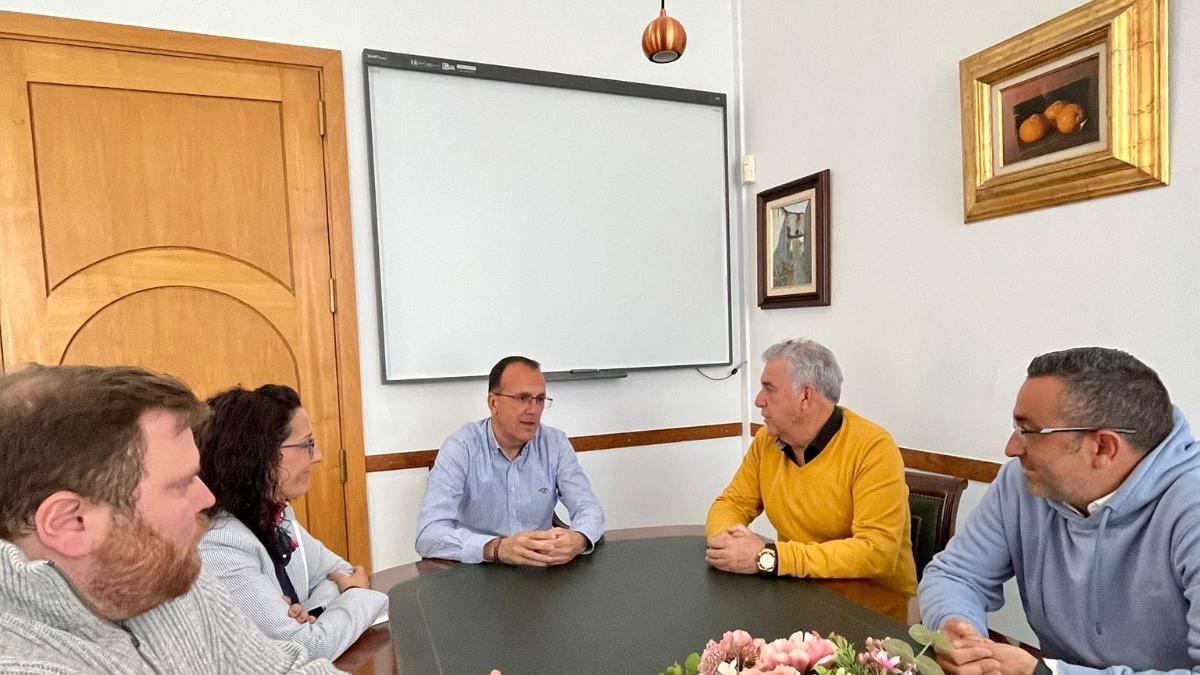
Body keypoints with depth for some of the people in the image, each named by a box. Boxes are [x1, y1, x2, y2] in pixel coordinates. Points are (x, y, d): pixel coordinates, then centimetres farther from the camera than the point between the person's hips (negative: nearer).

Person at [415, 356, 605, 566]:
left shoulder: (555, 443, -3)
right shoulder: (461, 448, -13)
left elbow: (588, 508, -6)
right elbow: (429, 535, -22)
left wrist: (578, 540, -29)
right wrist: (497, 548, -38)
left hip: (541, 571, 3)